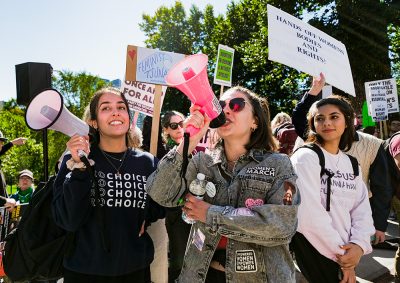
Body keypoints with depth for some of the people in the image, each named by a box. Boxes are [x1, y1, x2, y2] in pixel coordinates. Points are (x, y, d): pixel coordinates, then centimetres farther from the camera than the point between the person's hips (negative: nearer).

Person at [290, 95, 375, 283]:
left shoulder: (351, 164, 8)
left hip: (345, 251, 7)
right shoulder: (305, 157, -14)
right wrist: (340, 253, -16)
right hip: (315, 249, -6)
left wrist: (359, 244, -15)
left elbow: (362, 209, 1)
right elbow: (309, 213, -21)